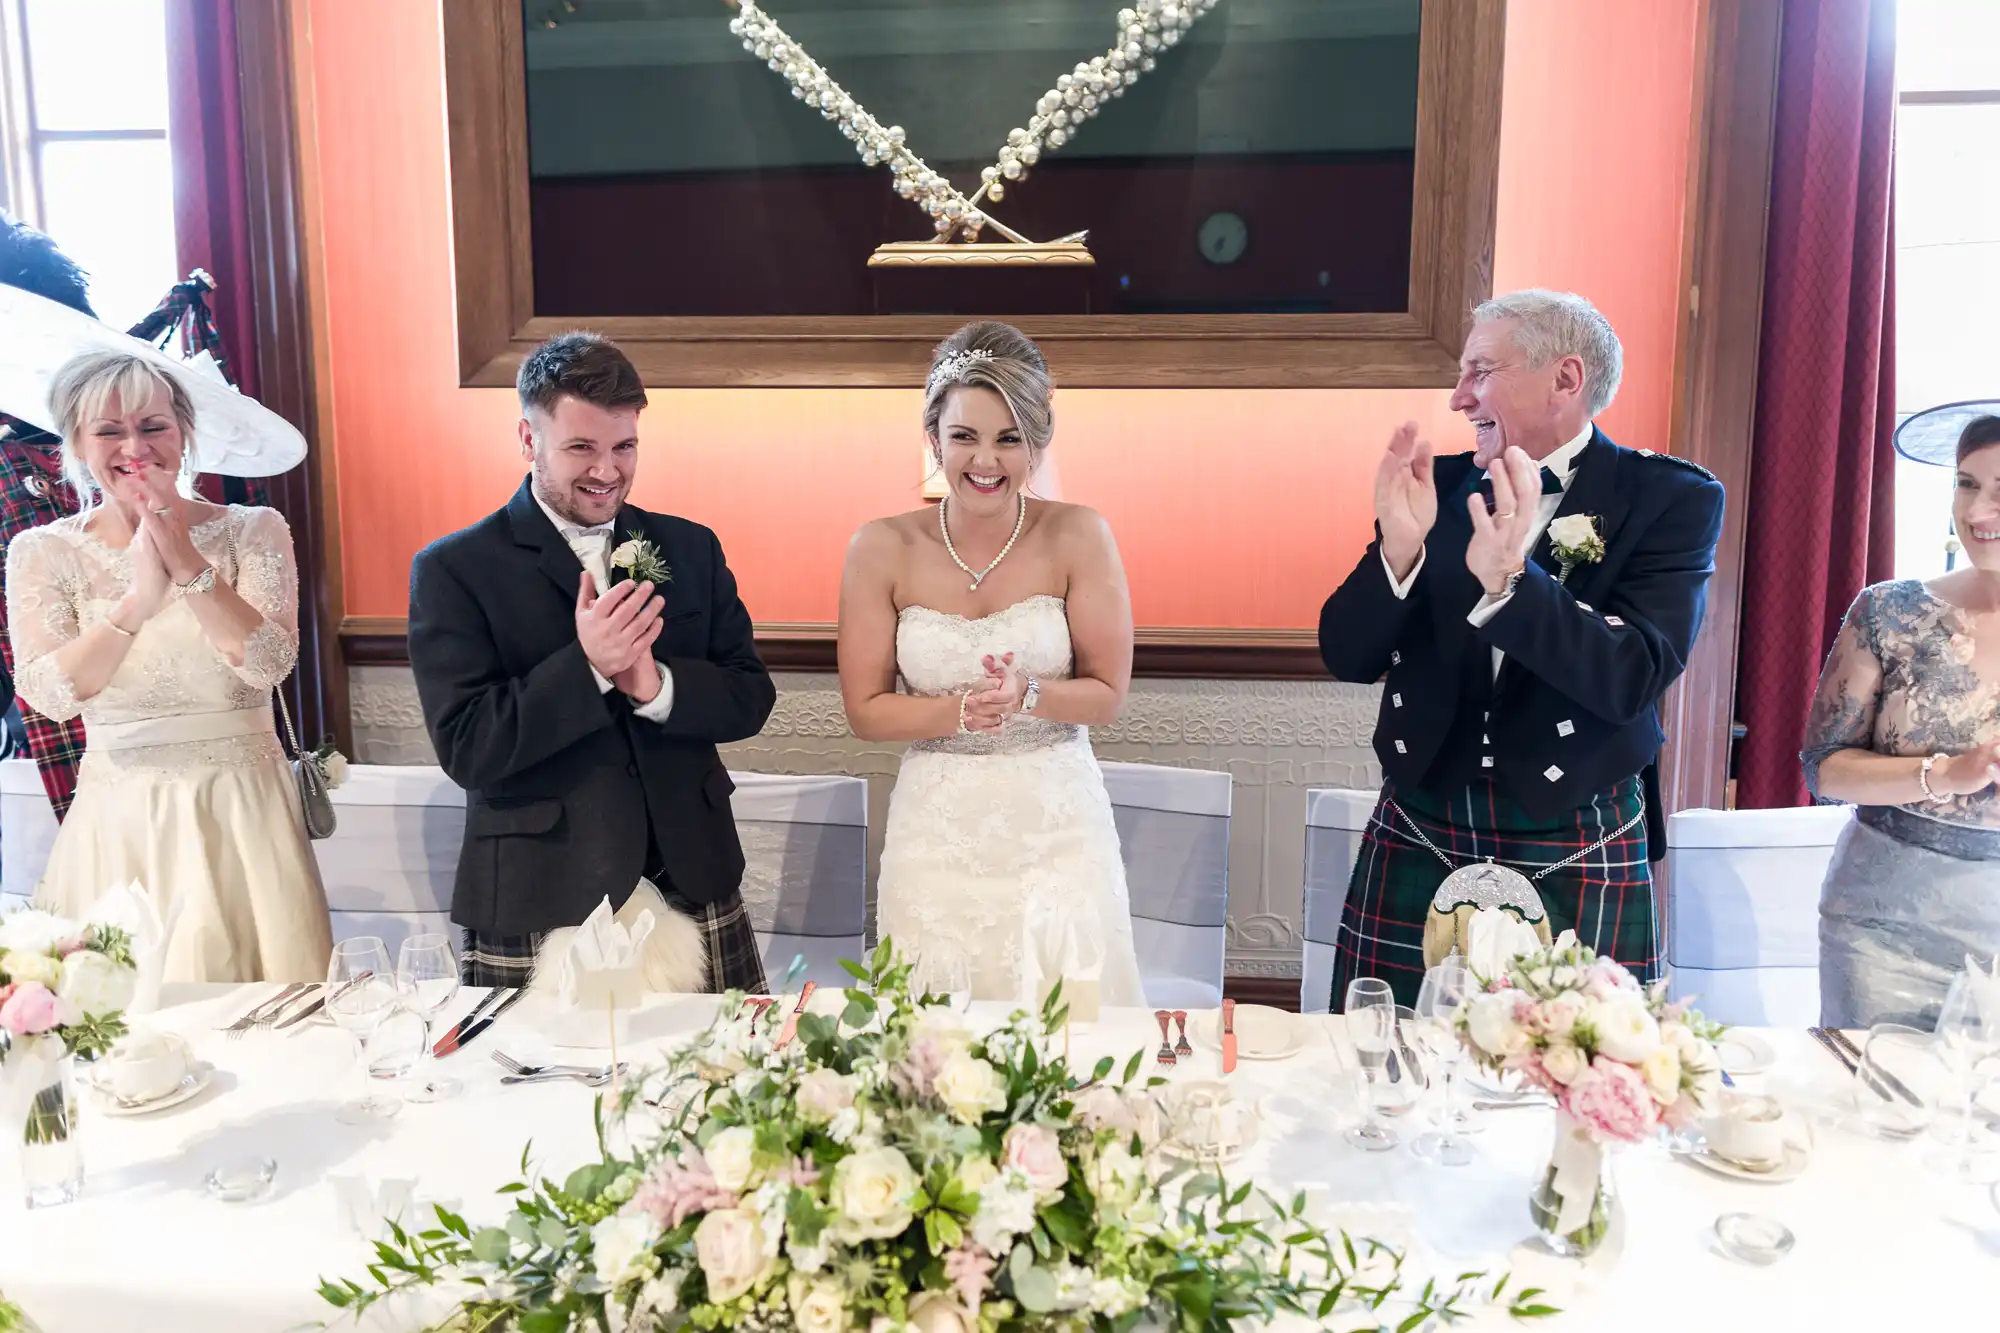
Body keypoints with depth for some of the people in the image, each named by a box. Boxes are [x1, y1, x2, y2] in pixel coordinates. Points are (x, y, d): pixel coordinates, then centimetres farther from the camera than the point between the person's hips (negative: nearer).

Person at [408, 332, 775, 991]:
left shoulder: (691, 549, 7)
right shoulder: (453, 570, -4)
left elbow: (751, 699, 3)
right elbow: (465, 749, -10)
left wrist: (657, 684, -16)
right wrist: (586, 666, -22)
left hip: (697, 899, 3)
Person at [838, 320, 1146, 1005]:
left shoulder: (1078, 536, -7)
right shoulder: (883, 549, -5)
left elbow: (1107, 695, -2)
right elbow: (865, 710, -1)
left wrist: (1027, 696, -21)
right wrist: (961, 712, -17)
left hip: (1058, 826, 0)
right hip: (937, 828, 1)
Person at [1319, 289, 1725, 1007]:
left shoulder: (1671, 499, -6)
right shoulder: (1439, 484, 3)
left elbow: (1632, 681, -18)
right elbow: (1348, 657, -1)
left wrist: (1507, 581, -32)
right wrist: (1397, 548, -19)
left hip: (1577, 855, -2)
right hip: (1418, 839, 3)